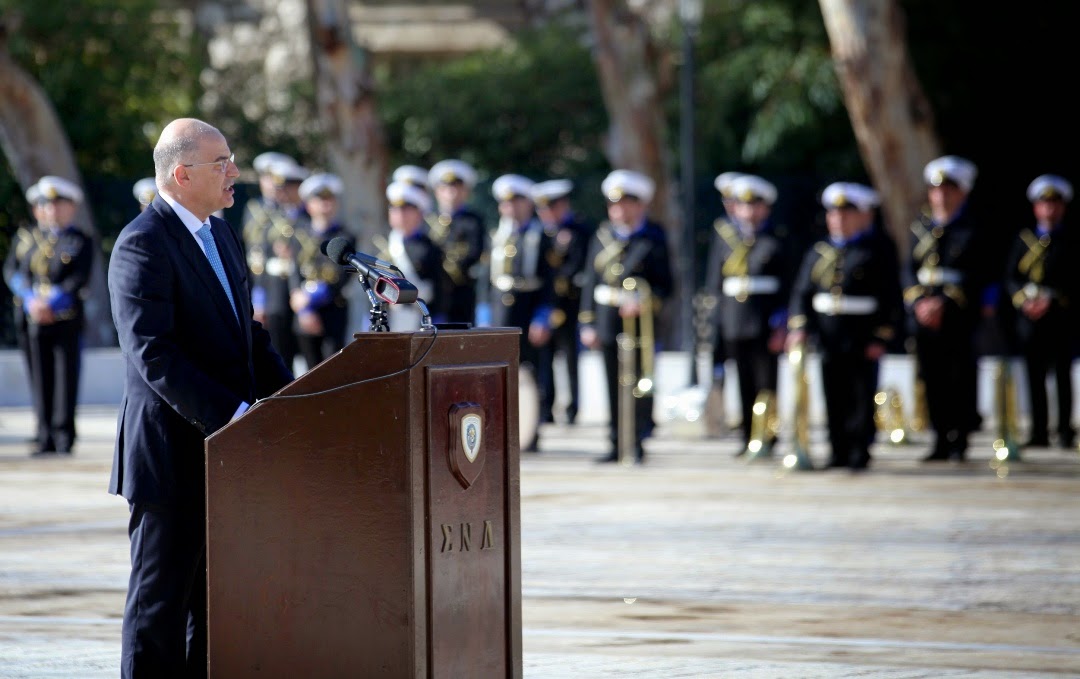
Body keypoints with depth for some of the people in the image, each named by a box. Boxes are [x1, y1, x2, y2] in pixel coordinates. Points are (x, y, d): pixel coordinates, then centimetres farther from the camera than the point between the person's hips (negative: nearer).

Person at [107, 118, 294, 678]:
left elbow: (246, 332, 20)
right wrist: (232, 415, -25)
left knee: (213, 600, 12)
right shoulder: (142, 245, -15)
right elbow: (151, 354, -23)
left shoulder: (220, 234, 14)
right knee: (161, 598, -2)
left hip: (224, 451, 9)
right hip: (173, 455, -9)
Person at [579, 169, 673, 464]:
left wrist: (644, 303, -22)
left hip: (639, 321, -4)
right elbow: (591, 282, 13)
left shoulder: (654, 239, -1)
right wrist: (588, 323, 8)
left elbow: (664, 284, -4)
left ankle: (637, 445, 2)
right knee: (614, 387, 7)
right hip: (608, 324, 4)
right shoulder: (602, 236, 12)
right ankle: (617, 445, 12)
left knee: (639, 387, -3)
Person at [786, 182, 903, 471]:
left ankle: (860, 452, 6)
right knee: (835, 399, 6)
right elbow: (801, 292, 11)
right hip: (829, 339, 5)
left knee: (861, 398, -2)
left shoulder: (880, 250, -2)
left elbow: (892, 296, -5)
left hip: (863, 341, -5)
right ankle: (840, 452, 13)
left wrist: (881, 338, -11)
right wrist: (798, 327, -3)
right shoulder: (820, 251, 13)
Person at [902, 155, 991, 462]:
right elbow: (908, 270, 10)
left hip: (959, 318, -4)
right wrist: (919, 302, -8)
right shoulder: (921, 228, 14)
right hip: (924, 316, 4)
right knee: (933, 380, 3)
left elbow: (978, 276, -8)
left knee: (960, 379, -3)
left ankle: (959, 442, 2)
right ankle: (941, 442, 8)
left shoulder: (973, 230, 0)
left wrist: (945, 304, -16)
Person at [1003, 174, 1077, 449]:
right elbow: (1011, 278, 12)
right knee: (1035, 375, 1)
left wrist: (1051, 300, -13)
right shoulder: (1024, 239, 14)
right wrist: (1024, 300, -6)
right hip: (1029, 318, 3)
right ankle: (1039, 431, 4)